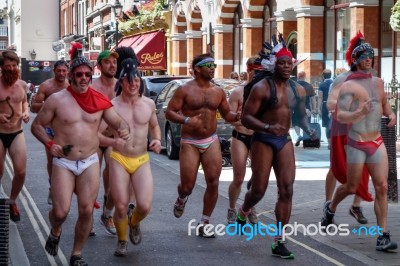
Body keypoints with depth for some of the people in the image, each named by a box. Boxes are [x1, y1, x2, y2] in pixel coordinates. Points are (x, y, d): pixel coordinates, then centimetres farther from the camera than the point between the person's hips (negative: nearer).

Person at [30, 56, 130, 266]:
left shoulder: (100, 101, 1)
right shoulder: (56, 100, -7)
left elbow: (118, 122, 6)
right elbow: (37, 126, 2)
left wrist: (123, 129, -19)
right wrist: (49, 143, -16)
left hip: (90, 162, 2)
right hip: (63, 162, -2)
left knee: (86, 211, 0)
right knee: (60, 212, -9)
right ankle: (55, 232, 28)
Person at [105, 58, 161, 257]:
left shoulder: (149, 104, 3)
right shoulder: (112, 106, -8)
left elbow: (154, 125, 20)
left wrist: (157, 140, -1)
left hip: (142, 161, 2)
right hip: (119, 160, -2)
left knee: (145, 206, -10)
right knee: (121, 206, -2)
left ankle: (134, 223, 27)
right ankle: (122, 241, 26)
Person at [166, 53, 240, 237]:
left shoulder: (218, 91, 8)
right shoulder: (185, 90, -5)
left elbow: (226, 114, 17)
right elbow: (169, 112, -6)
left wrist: (237, 116, -6)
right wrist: (186, 120, -24)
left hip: (211, 141, 3)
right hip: (190, 142, -3)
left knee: (213, 183, -7)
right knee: (188, 186, -2)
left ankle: (204, 224, 6)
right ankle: (181, 198, 37)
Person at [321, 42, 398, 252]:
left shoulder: (378, 82, 11)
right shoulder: (349, 86, -9)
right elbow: (340, 116, -16)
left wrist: (391, 114, 7)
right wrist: (360, 112, -34)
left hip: (377, 142, 5)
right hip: (357, 145, -5)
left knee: (382, 187, -6)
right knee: (351, 188, 9)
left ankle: (383, 236, -6)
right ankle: (331, 208, 42)